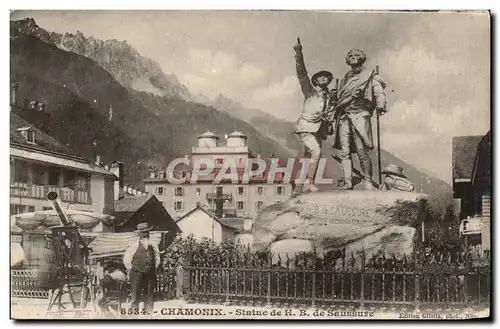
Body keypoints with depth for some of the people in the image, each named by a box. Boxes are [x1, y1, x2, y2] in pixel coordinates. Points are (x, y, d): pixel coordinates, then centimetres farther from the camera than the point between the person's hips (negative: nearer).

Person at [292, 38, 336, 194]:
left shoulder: (330, 95, 17)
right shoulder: (310, 90, 4)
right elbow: (302, 74, -8)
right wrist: (299, 53, -20)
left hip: (319, 131, 6)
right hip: (306, 127, -6)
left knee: (308, 159, 4)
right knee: (316, 152, -25)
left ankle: (299, 187, 10)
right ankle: (310, 183, -24)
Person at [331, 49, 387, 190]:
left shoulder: (370, 76, 9)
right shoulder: (344, 79, 24)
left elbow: (379, 92, -2)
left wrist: (380, 105, -23)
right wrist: (332, 119, 19)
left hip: (360, 116, -4)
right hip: (343, 116, 5)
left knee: (362, 152, -8)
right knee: (345, 152, -2)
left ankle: (367, 181, 1)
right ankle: (347, 181, -2)